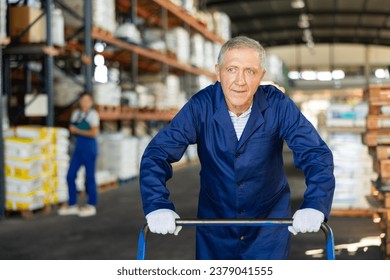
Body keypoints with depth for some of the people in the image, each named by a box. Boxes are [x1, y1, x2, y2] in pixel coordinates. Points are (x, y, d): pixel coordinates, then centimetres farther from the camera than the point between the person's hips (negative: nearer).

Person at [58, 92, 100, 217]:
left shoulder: (93, 114, -9)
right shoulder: (76, 113, 11)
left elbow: (94, 133, -16)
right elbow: (72, 129, 17)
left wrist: (78, 131, -9)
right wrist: (73, 129, -6)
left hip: (89, 146, -7)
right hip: (78, 146, 7)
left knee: (89, 177, 0)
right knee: (70, 176, 5)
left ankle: (91, 206, 12)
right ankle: (72, 206, 15)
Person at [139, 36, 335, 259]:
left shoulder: (278, 106, -16)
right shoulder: (201, 106, -16)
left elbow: (317, 154, -21)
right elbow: (157, 153, -21)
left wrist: (314, 206, -38)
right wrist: (158, 206, -37)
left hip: (269, 224, -1)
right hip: (215, 221, 1)